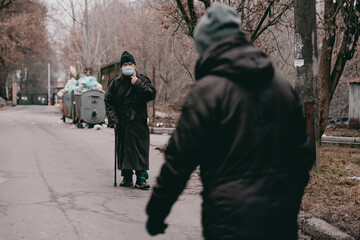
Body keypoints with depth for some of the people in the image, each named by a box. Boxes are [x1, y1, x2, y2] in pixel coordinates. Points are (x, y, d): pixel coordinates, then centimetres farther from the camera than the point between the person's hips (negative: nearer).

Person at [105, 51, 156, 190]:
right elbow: (108, 102, 7)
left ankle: (141, 178, -3)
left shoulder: (142, 80, 2)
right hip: (122, 123, 2)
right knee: (123, 150, 6)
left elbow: (151, 94, -13)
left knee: (141, 149, -6)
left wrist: (137, 83, -16)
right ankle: (127, 177, 17)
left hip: (139, 122, -2)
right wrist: (113, 119, -2)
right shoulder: (116, 82, 6)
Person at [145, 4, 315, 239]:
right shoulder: (283, 88, 9)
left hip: (229, 221, -5)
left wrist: (156, 214, 0)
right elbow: (304, 155, 15)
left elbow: (180, 160, -11)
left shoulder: (208, 90, -10)